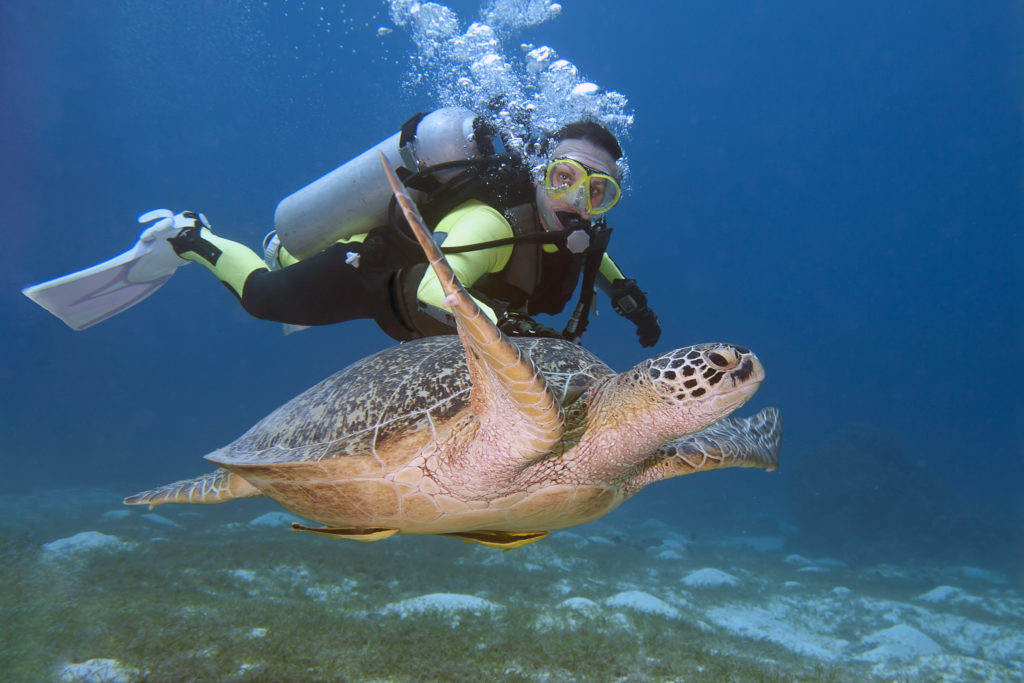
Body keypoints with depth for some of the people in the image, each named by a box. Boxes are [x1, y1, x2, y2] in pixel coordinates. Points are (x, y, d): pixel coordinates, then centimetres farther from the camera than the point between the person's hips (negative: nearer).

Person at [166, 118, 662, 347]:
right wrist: (504, 324, -72)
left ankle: (284, 252, 56)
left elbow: (590, 255, 8)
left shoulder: (569, 228, -17)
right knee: (263, 294, 17)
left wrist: (623, 290, -9)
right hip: (366, 271, -7)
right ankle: (191, 237, 41)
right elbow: (435, 290, -58)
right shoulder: (491, 223, -43)